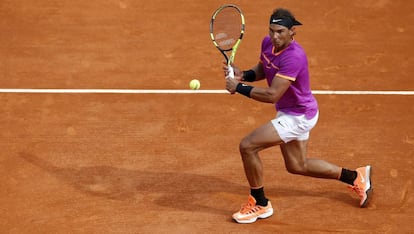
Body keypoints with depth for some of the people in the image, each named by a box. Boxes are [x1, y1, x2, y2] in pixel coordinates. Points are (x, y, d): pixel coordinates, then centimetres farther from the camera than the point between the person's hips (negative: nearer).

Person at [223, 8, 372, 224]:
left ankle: (260, 204, 2)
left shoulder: (293, 57, -32)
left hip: (298, 116, -10)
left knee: (247, 146, -16)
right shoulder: (268, 43, -6)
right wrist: (243, 75, -8)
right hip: (288, 112, 10)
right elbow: (261, 70, 13)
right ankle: (355, 177, 38)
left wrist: (238, 88, -30)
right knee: (297, 166, 24)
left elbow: (272, 95, -36)